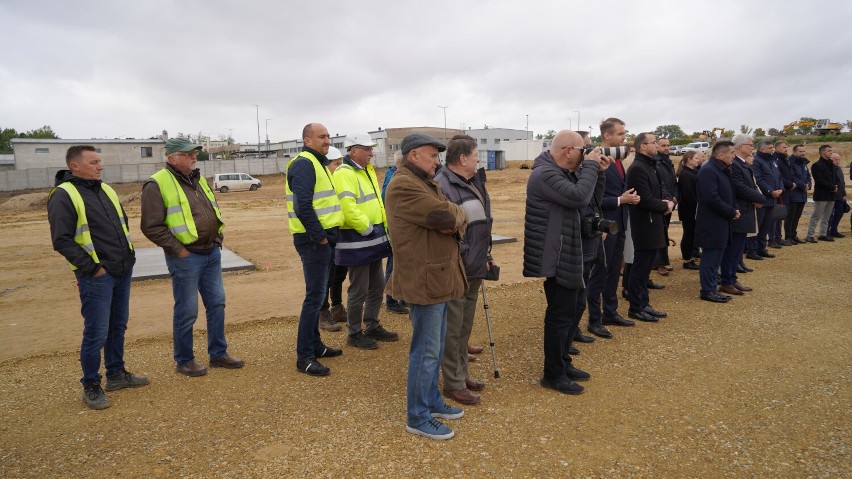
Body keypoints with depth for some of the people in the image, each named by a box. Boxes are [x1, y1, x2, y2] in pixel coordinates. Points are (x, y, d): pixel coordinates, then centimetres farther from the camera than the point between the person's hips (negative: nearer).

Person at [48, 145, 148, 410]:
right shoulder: (63, 196, -10)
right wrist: (92, 267, -16)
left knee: (118, 326, 17)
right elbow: (62, 240, -15)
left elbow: (123, 221, 25)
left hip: (123, 271, 8)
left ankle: (116, 373, 31)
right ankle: (91, 386, 14)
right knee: (96, 333, -1)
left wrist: (128, 252, 14)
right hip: (96, 276, -7)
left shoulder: (106, 190, 13)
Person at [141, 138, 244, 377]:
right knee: (187, 311, 2)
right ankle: (184, 361, 19)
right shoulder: (157, 184, -10)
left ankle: (218, 353, 25)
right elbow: (152, 226, -15)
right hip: (185, 257, -7)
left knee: (217, 304, 12)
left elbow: (214, 211, 23)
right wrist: (179, 250, -15)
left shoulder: (198, 180, 13)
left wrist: (217, 239, 12)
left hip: (212, 254, 8)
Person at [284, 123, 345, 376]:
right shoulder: (303, 164, -14)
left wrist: (326, 234, 14)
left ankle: (314, 344, 28)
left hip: (322, 238, 10)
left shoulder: (318, 163, 19)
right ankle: (304, 356, 0)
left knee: (317, 294, 16)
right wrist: (320, 236, -19)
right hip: (314, 240, -10)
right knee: (315, 296, -7)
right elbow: (303, 206, -24)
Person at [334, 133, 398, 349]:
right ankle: (355, 334, 16)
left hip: (374, 240, 10)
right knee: (359, 291, 1)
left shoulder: (367, 171, 16)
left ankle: (372, 327, 31)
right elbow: (348, 208, -26)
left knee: (377, 287, 17)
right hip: (356, 242, -10)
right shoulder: (344, 174, -15)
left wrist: (383, 229, 13)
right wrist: (369, 229, -19)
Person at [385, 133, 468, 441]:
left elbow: (456, 218, 14)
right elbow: (446, 215, -25)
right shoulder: (404, 185, -18)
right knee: (426, 350, -2)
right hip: (425, 280, -10)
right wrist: (458, 215, -3)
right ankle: (417, 417, 12)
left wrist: (455, 220, -9)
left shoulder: (423, 182, 18)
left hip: (439, 276, 11)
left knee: (434, 347, 19)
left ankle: (431, 400, 34)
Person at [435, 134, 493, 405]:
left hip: (474, 268, 9)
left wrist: (485, 255, 21)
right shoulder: (441, 186, -18)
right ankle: (453, 383, 15)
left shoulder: (474, 183, 12)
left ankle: (462, 373, 33)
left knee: (465, 326, 19)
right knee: (453, 329, 2)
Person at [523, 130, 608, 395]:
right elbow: (579, 197, -28)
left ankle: (563, 363, 33)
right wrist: (591, 166, -15)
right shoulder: (545, 174, -19)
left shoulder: (564, 172, 13)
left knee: (571, 311, 19)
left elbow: (588, 196, 18)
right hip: (555, 259, -11)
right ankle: (553, 375, 10)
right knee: (560, 315, -3)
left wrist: (597, 172, 3)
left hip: (567, 256, 11)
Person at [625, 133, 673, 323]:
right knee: (640, 269, 0)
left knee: (645, 268, 15)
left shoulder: (649, 166, 14)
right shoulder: (638, 168, -18)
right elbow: (646, 200, -23)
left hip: (652, 225, 10)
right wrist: (665, 206, -6)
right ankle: (635, 308, 10)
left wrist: (666, 202, -1)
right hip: (644, 226, -10)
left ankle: (643, 304, 25)